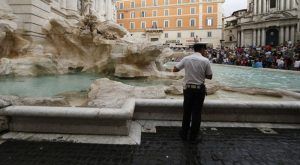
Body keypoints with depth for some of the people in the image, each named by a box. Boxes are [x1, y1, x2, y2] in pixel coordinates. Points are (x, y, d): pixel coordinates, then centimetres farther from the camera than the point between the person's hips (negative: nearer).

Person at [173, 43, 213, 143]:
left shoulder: (186, 59, -4)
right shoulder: (205, 61, -9)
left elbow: (175, 69, 0)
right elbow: (210, 77, -3)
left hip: (187, 88, 2)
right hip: (199, 89, -2)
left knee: (186, 112, 15)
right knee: (196, 113, 8)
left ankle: (184, 134, 26)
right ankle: (193, 136, 17)